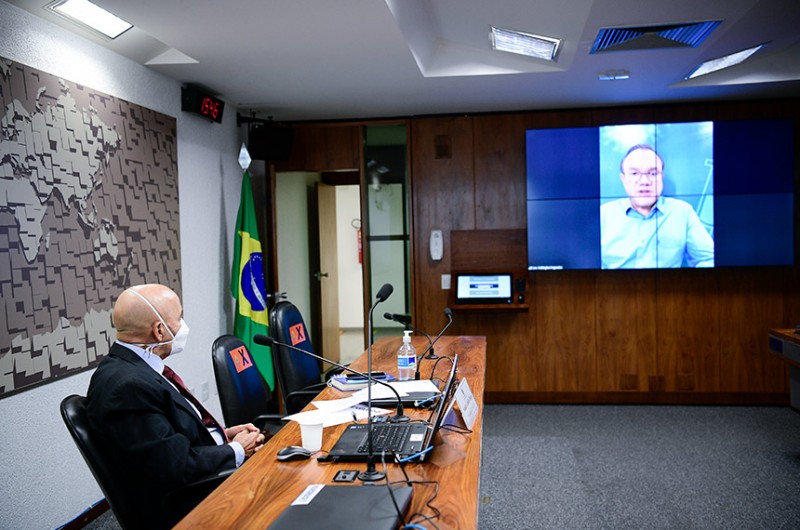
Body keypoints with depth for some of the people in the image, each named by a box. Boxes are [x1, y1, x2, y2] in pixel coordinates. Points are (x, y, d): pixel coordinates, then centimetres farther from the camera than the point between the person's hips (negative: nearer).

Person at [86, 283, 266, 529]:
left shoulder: (134, 367, 2)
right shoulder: (127, 385, -26)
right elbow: (179, 466, -25)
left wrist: (222, 435, 1)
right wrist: (237, 450, -11)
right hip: (191, 507, -9)